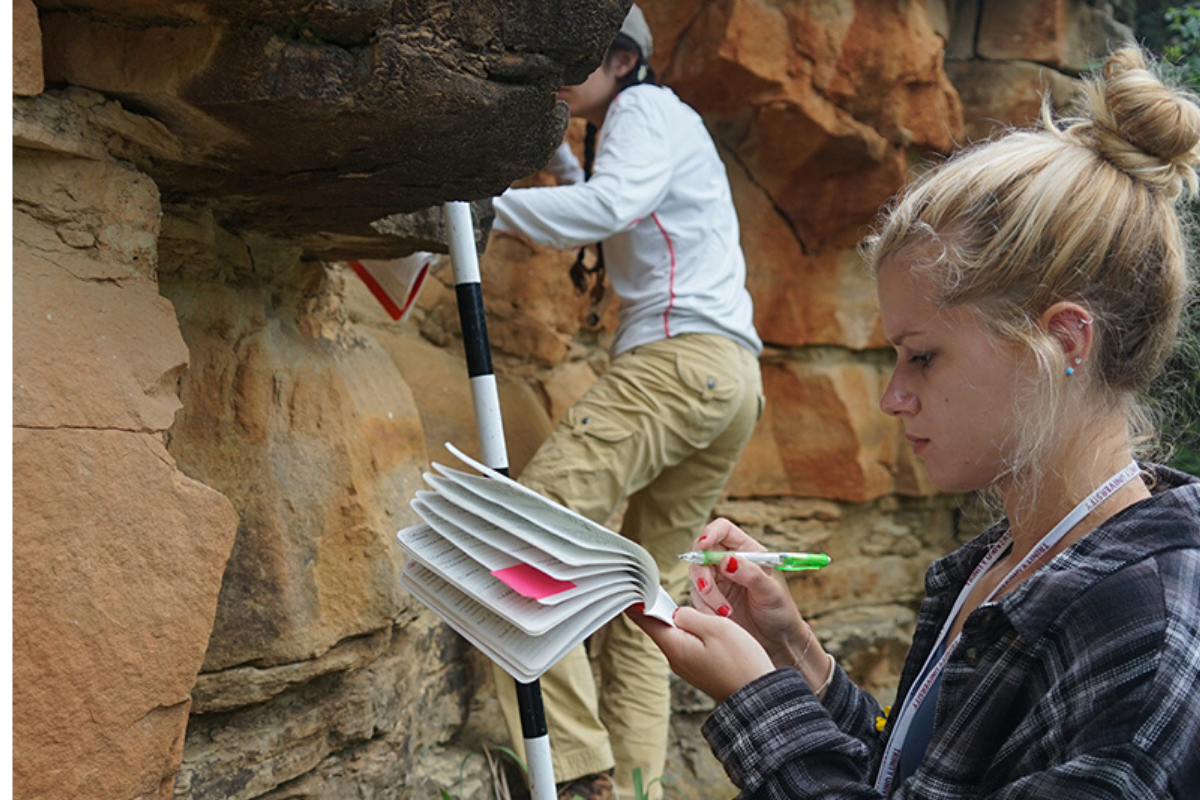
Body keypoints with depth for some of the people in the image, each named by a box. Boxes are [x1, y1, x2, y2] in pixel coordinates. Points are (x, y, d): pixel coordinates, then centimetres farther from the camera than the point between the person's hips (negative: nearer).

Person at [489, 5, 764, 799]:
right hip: (732, 379, 11)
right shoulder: (647, 125, 31)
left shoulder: (647, 109, 1)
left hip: (683, 354, -11)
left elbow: (610, 204, -18)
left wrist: (485, 204, -23)